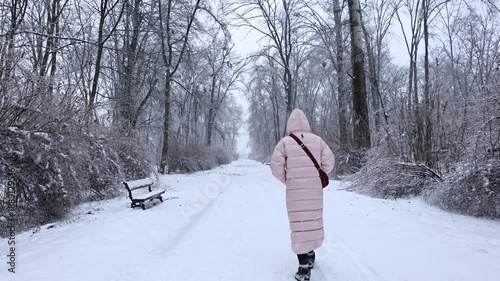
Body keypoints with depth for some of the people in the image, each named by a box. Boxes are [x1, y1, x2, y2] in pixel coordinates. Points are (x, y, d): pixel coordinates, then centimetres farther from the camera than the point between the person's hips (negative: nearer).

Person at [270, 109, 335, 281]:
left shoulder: (285, 142, -5)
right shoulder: (317, 140, 3)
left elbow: (276, 166, -8)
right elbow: (329, 162, 1)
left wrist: (286, 181, 8)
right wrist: (317, 176, 12)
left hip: (295, 190, -3)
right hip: (315, 189, 4)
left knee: (299, 225, 0)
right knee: (313, 221, 19)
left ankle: (304, 267, 0)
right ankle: (310, 256, 37)